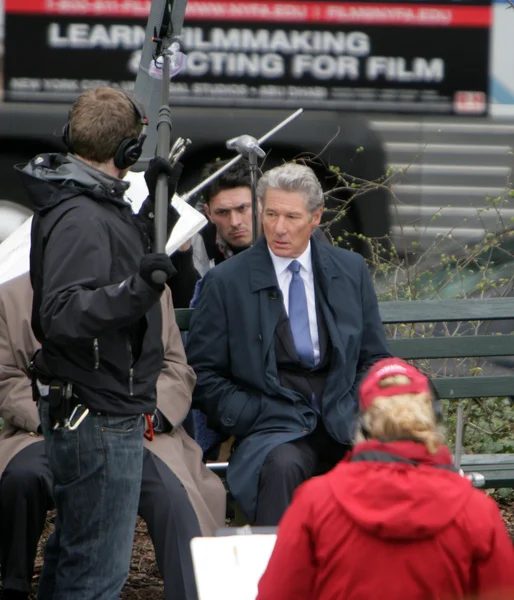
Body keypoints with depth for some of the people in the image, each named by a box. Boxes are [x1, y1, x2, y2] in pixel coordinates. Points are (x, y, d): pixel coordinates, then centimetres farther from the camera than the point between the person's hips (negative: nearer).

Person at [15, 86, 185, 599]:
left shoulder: (91, 205, 10)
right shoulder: (81, 217, -21)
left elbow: (121, 259, 27)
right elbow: (61, 316, -31)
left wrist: (157, 205, 25)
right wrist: (136, 288, -42)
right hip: (99, 416, -11)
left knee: (70, 554, 21)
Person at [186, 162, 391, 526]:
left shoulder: (351, 271, 14)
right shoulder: (226, 282, 6)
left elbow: (375, 359, 20)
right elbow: (202, 374, 7)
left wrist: (360, 412, 0)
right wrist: (250, 418, -8)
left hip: (344, 427, 2)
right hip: (274, 430, -2)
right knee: (283, 465, -37)